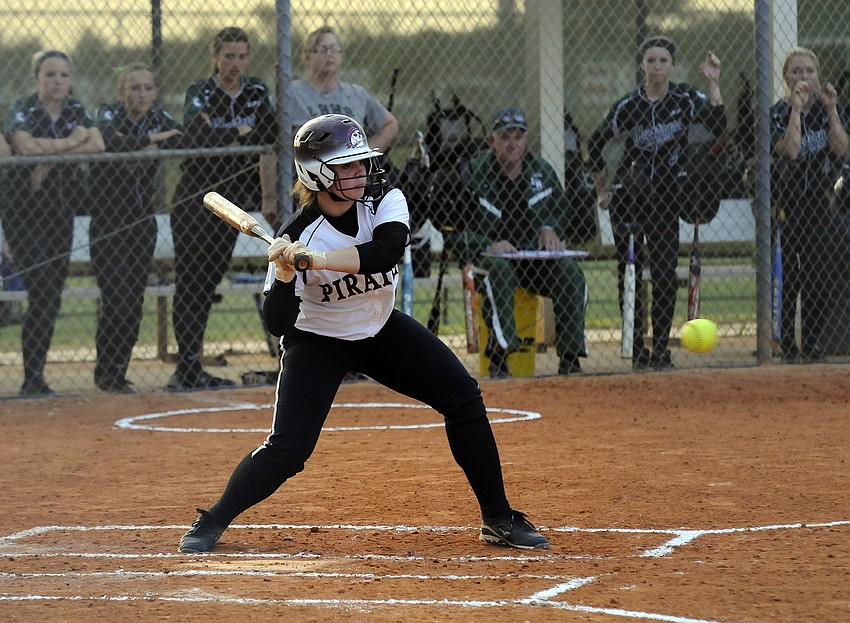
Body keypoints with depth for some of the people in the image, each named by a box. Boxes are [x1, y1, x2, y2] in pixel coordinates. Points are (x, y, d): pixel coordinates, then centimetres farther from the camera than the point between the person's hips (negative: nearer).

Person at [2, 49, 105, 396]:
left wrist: (51, 155, -20)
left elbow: (98, 144, -11)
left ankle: (36, 375, 11)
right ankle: (33, 379, -13)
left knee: (52, 297, 4)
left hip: (61, 211, 5)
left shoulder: (76, 110, 7)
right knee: (43, 292, -15)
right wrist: (71, 142, -15)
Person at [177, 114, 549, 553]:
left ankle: (498, 519, 2)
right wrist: (284, 274, -44)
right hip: (317, 342, -4)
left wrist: (316, 257, -48)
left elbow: (387, 251, -40)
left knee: (463, 398, -8)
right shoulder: (297, 237, -25)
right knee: (287, 448, -16)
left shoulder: (385, 202, -17)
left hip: (381, 331, 4)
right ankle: (212, 523, 5)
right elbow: (278, 326, -27)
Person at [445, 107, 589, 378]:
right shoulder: (473, 173, -7)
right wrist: (487, 246, -25)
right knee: (497, 269, -38)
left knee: (570, 272, -23)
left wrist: (550, 228, -1)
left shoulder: (541, 170, 7)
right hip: (485, 254, -4)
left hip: (534, 256, 4)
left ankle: (570, 358, -17)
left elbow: (562, 208, 22)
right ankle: (499, 356, -39)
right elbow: (453, 232, -9)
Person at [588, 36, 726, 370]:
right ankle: (637, 349, 6)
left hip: (667, 197, 0)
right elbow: (594, 143, 9)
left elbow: (718, 126, -19)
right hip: (628, 198, 0)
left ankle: (661, 348, 4)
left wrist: (713, 84, -23)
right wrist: (602, 189, 8)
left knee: (665, 274, -5)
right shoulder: (629, 105, -4)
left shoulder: (685, 99, -4)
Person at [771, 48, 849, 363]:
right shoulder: (777, 114, -3)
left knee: (820, 276, -3)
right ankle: (788, 346, 3)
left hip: (820, 203, 2)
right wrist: (796, 109, -22)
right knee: (787, 277, -4)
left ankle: (811, 342, 9)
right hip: (785, 203, -2)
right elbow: (790, 151, -20)